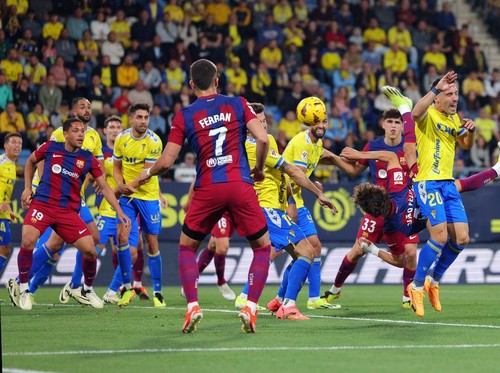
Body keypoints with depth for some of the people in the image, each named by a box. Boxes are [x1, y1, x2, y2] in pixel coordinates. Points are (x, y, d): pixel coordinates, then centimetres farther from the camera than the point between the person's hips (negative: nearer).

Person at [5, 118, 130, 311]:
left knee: (90, 251, -8)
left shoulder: (88, 159, 4)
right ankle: (22, 289, -5)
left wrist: (119, 212, -2)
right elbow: (31, 161, 21)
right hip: (42, 204, -2)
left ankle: (88, 290, 21)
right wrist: (27, 188, 12)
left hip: (69, 211, 2)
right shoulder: (50, 148, 2)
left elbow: (104, 187, 7)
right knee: (27, 241, -25)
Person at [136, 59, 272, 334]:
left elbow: (166, 161, 3)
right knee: (263, 247, 14)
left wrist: (147, 172, 24)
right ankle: (250, 307, -2)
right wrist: (259, 169, 14)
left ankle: (192, 306, 1)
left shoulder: (184, 116, 6)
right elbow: (262, 139, -4)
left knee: (186, 247, 19)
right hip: (240, 185, 0)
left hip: (207, 189, 0)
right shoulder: (238, 104, 7)